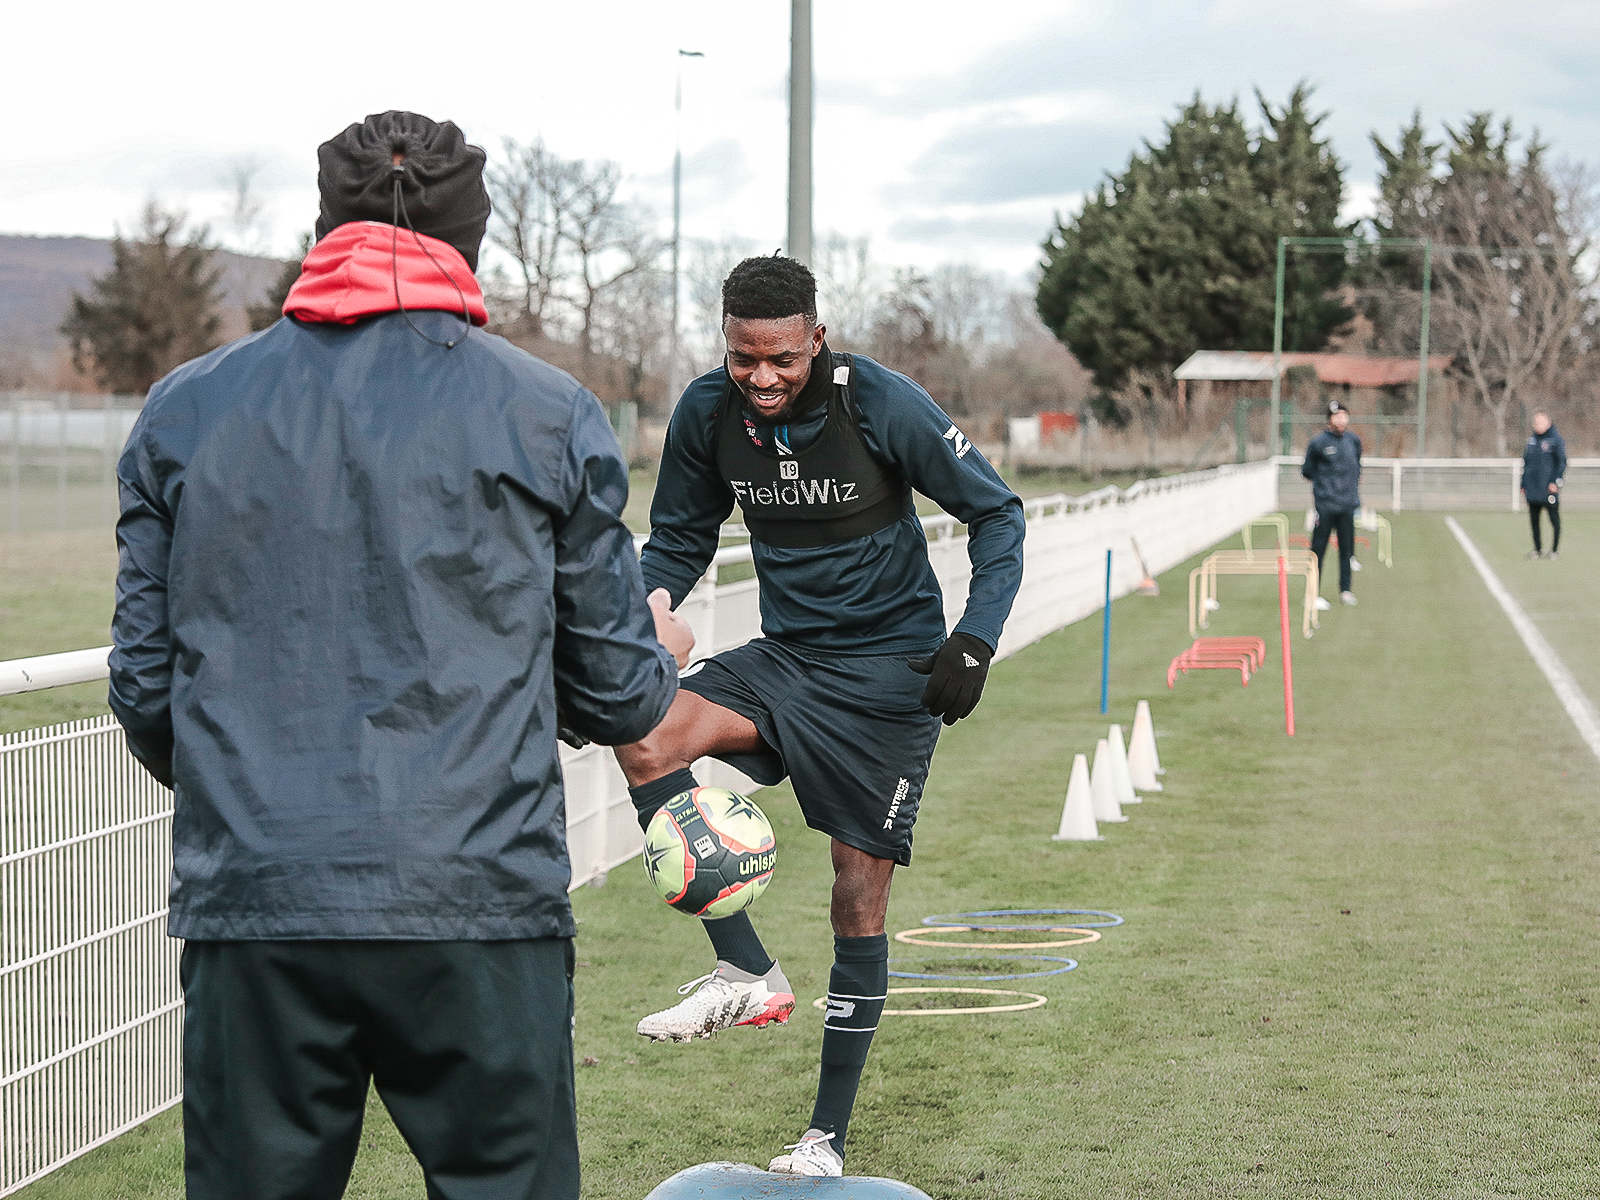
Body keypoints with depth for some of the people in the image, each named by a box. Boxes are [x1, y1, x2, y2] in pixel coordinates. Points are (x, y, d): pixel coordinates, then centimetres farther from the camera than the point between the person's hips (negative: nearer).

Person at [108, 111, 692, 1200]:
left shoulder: (183, 411, 9)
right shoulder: (550, 415, 4)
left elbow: (145, 691, 11)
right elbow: (618, 697, 7)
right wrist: (661, 656, 31)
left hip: (248, 908, 2)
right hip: (478, 914, -2)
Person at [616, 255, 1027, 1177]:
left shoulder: (883, 404, -17)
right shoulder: (707, 413, -6)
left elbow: (998, 514, -7)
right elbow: (679, 540, 10)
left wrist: (975, 640, -20)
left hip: (889, 671, -4)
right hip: (784, 658, 4)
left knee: (861, 893, -2)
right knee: (644, 741, -24)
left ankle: (829, 1136, 10)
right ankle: (747, 975, -18)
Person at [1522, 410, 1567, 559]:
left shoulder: (1556, 439, -4)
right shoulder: (1531, 439, 13)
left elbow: (1562, 462, -4)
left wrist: (1556, 481, -14)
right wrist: (1523, 484, 16)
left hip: (1549, 489, -5)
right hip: (1532, 489, 5)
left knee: (1554, 519, 1)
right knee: (1534, 519, 7)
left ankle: (1555, 550, 8)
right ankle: (1537, 548, 17)